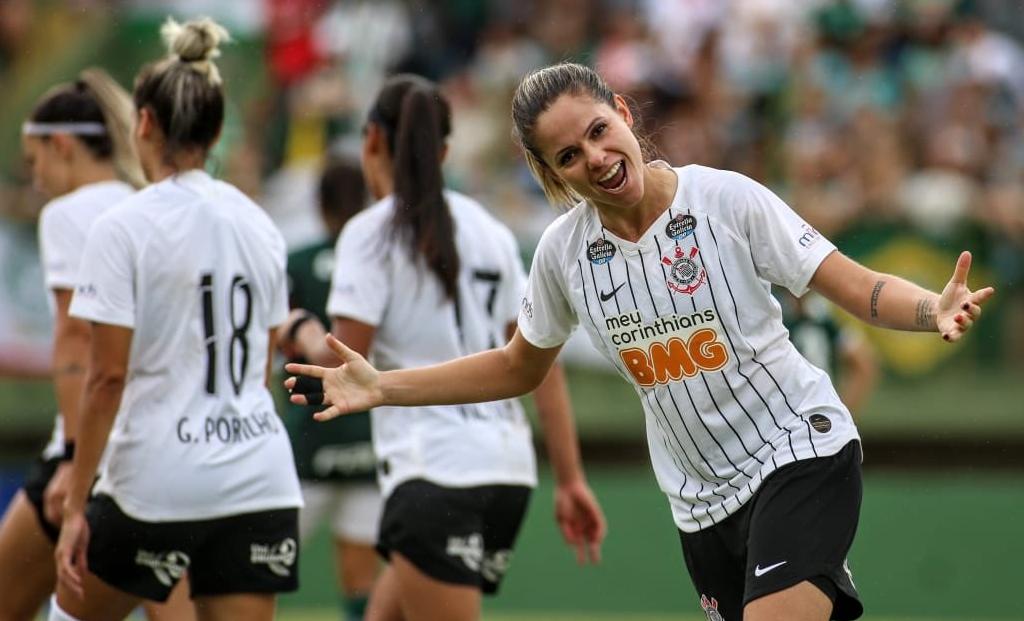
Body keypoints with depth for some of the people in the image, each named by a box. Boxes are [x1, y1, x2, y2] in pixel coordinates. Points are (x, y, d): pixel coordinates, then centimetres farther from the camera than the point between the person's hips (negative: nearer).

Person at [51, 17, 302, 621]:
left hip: (157, 480, -5)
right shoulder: (258, 223, 10)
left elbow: (108, 377, -12)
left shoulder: (123, 227, -8)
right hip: (260, 480, 5)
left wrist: (76, 506, -8)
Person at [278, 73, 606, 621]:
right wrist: (570, 479, 11)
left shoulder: (371, 232, -5)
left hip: (434, 475, -7)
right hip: (506, 468, 7)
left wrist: (301, 332, 10)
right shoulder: (487, 229, 14)